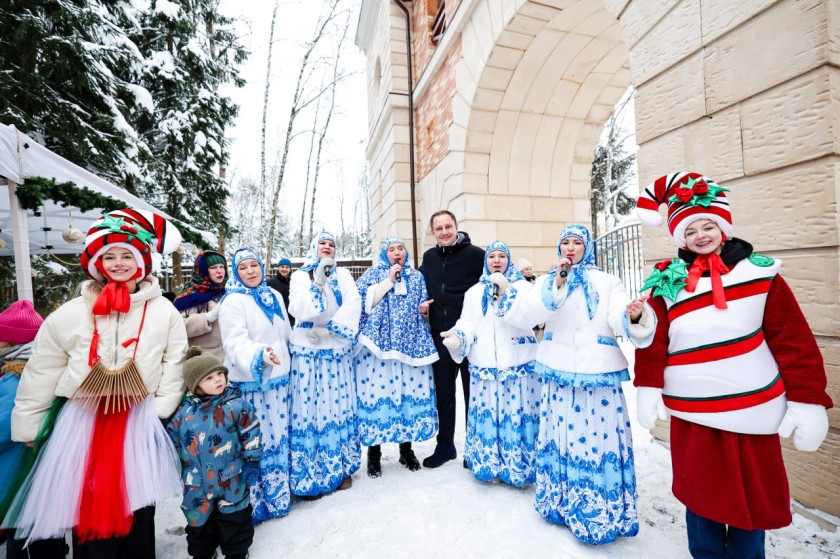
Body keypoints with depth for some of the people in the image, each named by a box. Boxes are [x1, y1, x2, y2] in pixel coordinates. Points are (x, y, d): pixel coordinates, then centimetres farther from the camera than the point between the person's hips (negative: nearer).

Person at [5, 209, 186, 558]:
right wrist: (27, 425, 8)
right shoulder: (71, 313, -3)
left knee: (137, 505, 11)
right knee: (86, 507, 8)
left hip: (139, 422, 0)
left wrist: (161, 408, -5)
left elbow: (174, 362, -1)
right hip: (83, 421, 1)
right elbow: (41, 372, 5)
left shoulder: (163, 311, -6)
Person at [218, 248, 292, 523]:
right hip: (250, 382, -6)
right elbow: (236, 342, -23)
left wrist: (285, 361, 24)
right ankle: (252, 502, 23)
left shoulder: (274, 296, 9)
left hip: (278, 378, 7)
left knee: (278, 437, 17)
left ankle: (277, 495, 36)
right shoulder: (233, 301, -11)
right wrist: (259, 356, -40)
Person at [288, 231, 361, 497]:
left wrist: (329, 329, -17)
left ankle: (342, 468, 24)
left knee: (339, 407, 8)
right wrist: (318, 283, -22)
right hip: (308, 352, -1)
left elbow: (354, 304, -7)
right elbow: (298, 310, -11)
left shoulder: (343, 275, 9)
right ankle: (309, 474, 16)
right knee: (310, 409, 1)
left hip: (337, 351, 2)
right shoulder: (300, 275, 5)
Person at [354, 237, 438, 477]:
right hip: (378, 343, -2)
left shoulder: (417, 276, 15)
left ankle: (406, 447, 24)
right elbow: (364, 302, -6)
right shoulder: (373, 273, 9)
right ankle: (374, 451, 17)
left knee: (411, 392, 5)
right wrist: (389, 279, -9)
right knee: (376, 391, -1)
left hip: (410, 344, 3)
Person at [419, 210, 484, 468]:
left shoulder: (476, 254, -9)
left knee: (473, 392, 11)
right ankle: (445, 445, 34)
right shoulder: (428, 257, 7)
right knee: (443, 393, 16)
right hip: (440, 335, 5)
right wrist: (422, 305, 3)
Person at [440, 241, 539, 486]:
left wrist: (506, 291, -19)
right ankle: (491, 467, 26)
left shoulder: (522, 286, 5)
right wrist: (458, 337, -17)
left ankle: (518, 468, 21)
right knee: (488, 416, 6)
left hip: (518, 365, -2)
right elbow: (467, 324, 3)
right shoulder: (474, 292, 13)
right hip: (484, 368, 2)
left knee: (516, 415, 1)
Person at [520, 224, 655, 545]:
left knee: (599, 438, 1)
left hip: (599, 373, -1)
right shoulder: (547, 280, 7)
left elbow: (619, 318, -12)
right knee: (561, 437, 11)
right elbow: (530, 313, -11)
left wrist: (634, 316, -35)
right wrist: (557, 283, -20)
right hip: (558, 373, 1)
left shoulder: (606, 282, 4)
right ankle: (562, 502, 31)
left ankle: (602, 510, 22)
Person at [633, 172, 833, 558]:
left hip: (752, 412, 1)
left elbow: (793, 340, -1)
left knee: (753, 498, 15)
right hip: (691, 413, 0)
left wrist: (808, 401, -4)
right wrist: (648, 388, -6)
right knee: (700, 495, 14)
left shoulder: (759, 273, 0)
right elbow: (654, 338, -2)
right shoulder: (668, 282, -1)